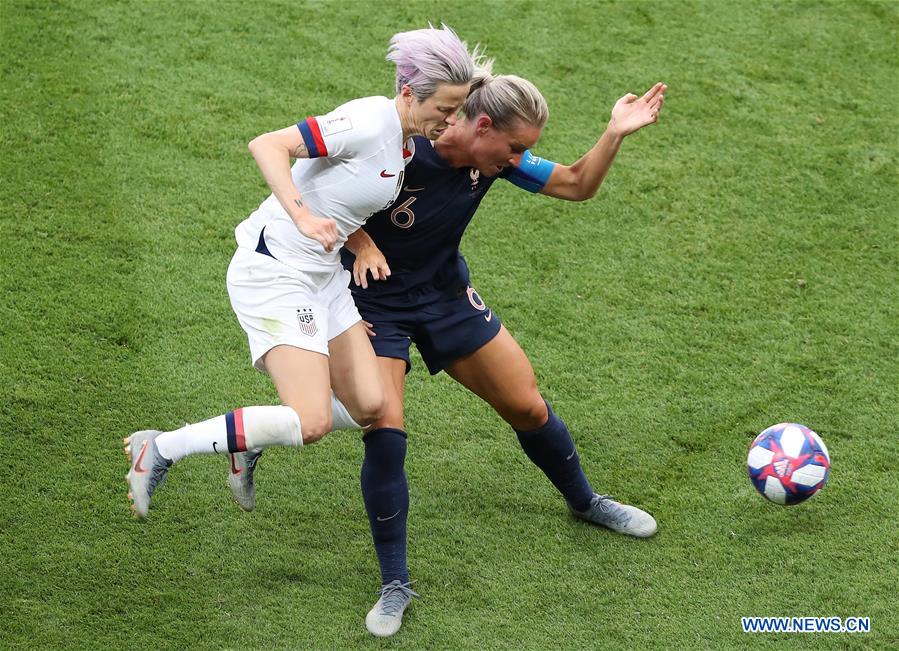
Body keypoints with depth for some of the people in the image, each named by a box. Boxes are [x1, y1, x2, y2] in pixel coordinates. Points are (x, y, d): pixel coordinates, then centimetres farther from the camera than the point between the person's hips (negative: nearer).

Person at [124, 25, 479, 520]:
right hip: (273, 271, -10)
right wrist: (302, 216, -38)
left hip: (322, 275, 10)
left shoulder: (403, 140, 9)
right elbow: (267, 146, -27)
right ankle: (160, 449, -7)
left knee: (369, 408, 3)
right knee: (312, 423, -18)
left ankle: (251, 442, 22)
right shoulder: (369, 122, -20)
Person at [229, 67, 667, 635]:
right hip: (374, 300, -5)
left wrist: (616, 133, -20)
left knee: (527, 406, 8)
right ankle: (395, 584, -4)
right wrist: (361, 242, -32)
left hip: (446, 294, 5)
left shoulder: (497, 157, -14)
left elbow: (578, 185, -4)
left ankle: (584, 501, 38)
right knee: (384, 434, -19)